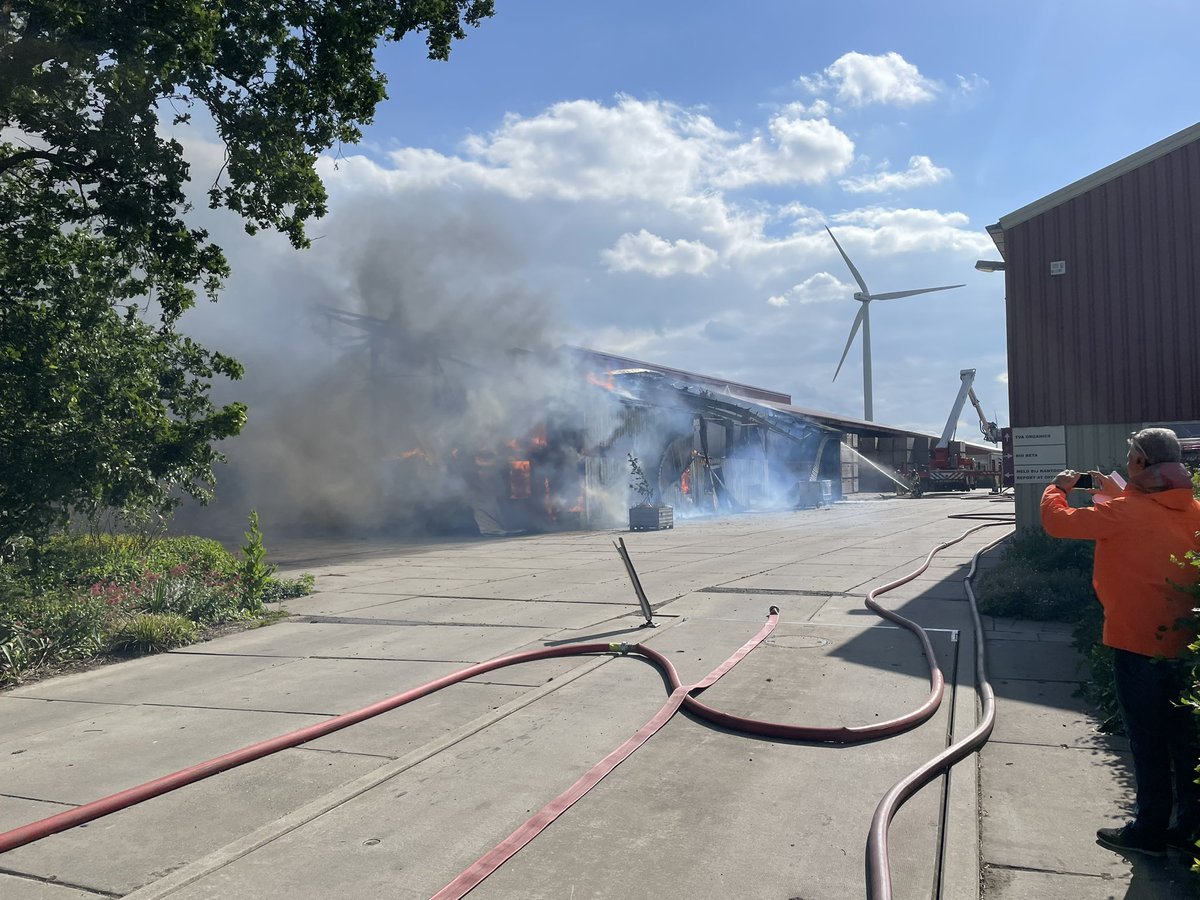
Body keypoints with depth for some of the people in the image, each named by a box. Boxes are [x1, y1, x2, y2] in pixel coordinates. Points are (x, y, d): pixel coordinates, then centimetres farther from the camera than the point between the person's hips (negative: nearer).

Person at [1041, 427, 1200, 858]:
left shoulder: (1123, 512, -20)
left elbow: (1057, 521, -15)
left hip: (1138, 641, -7)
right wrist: (1114, 491, 20)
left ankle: (1149, 831, 16)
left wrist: (1058, 487, 3)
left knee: (1147, 739, 4)